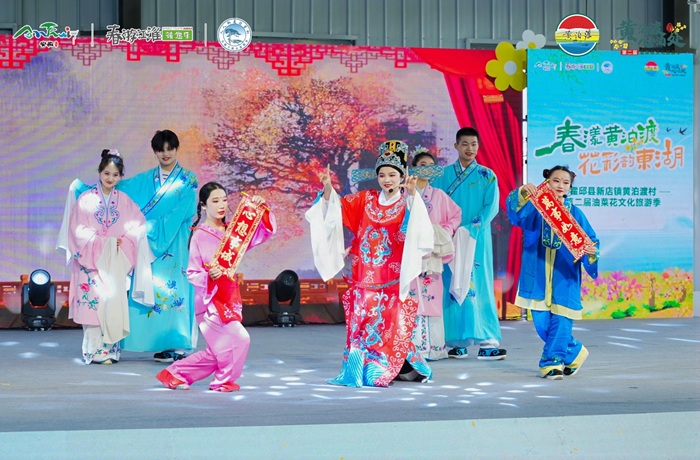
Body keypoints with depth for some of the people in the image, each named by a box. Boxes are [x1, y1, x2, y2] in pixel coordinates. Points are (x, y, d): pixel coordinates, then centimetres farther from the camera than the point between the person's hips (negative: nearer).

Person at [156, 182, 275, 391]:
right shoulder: (199, 235, -9)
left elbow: (265, 232, 5)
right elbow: (192, 273, -9)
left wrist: (262, 210, -11)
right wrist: (208, 276, -28)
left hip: (229, 299, 7)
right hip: (210, 301, -7)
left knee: (216, 353, 14)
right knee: (239, 339, -15)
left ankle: (174, 374, 27)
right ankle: (224, 380, 8)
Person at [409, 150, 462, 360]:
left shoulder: (439, 195, 11)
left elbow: (456, 215, 14)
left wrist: (444, 233, 2)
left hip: (431, 254, 2)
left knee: (430, 296, -4)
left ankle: (431, 345, -1)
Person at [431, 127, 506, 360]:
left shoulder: (487, 176, 6)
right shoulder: (443, 175, 9)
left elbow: (491, 207, -3)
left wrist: (469, 229, -15)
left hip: (477, 239, -1)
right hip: (450, 239, 1)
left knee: (478, 286, -5)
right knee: (453, 286, 0)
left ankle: (487, 343, -8)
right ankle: (457, 342, 3)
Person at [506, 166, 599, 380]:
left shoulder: (575, 213, 5)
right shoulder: (535, 207, 4)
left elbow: (590, 240, 1)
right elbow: (515, 211, -16)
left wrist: (590, 250, -22)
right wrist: (522, 193, -35)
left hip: (564, 277, -1)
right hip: (538, 276, 1)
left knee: (560, 321, -5)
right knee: (541, 323, 3)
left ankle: (552, 362, 8)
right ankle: (574, 351, 23)